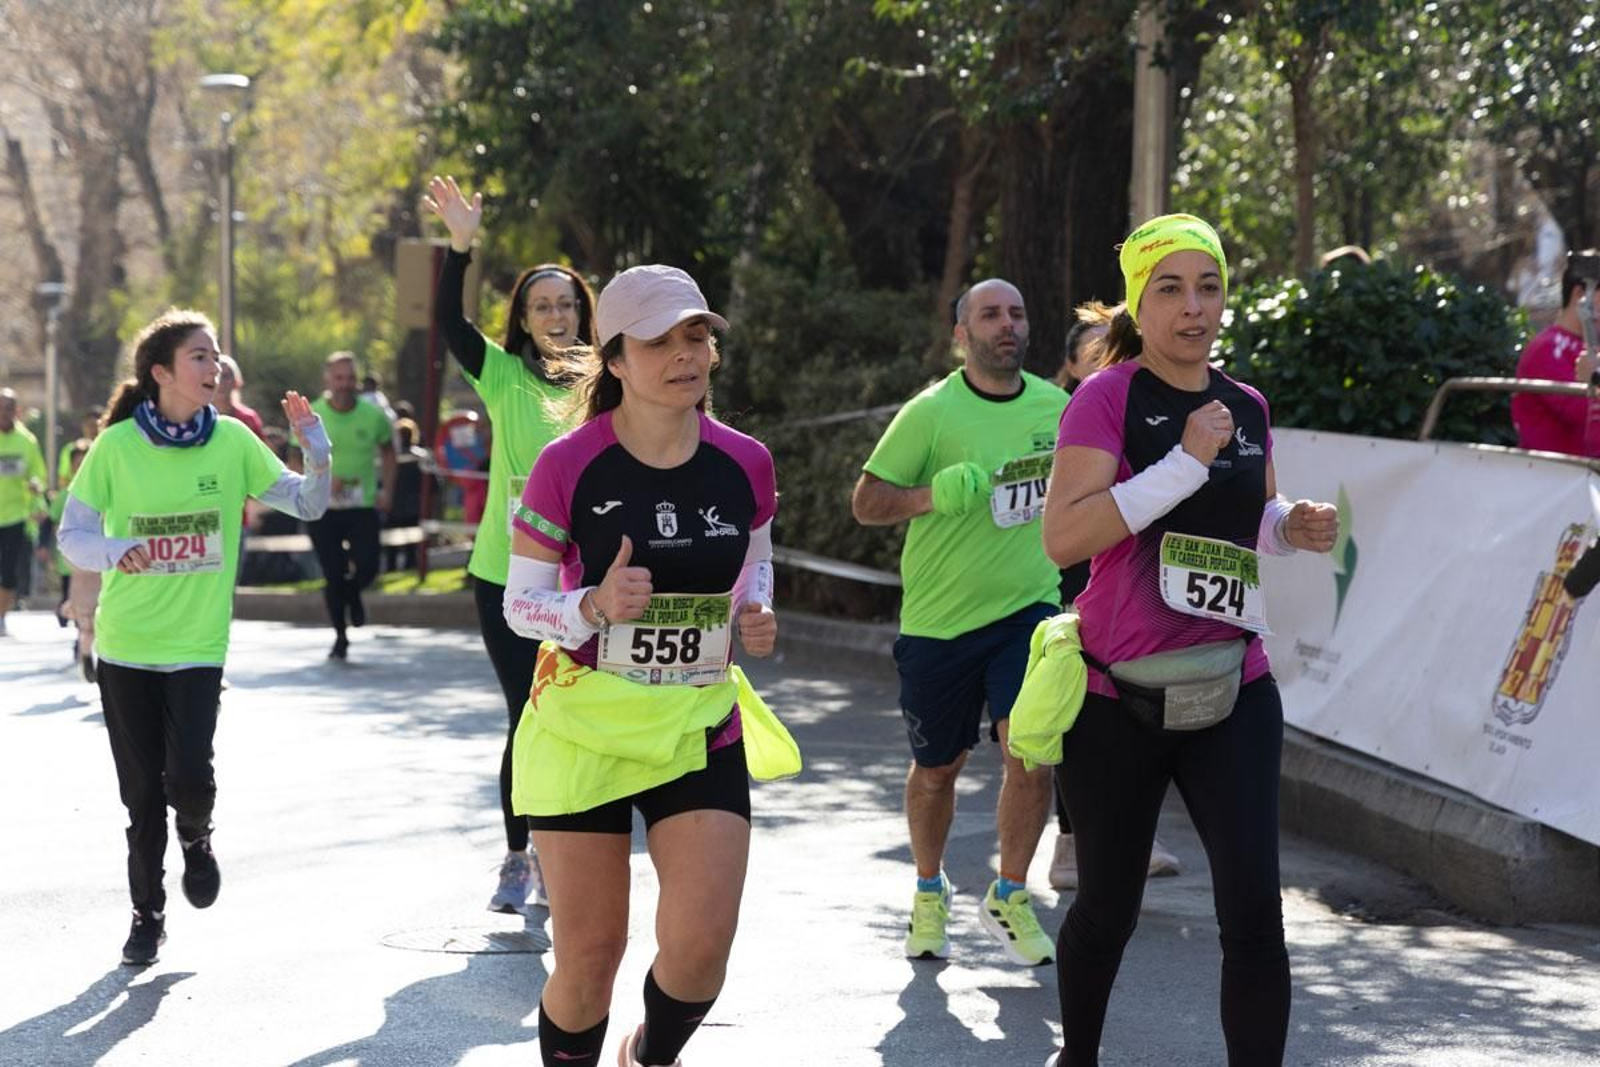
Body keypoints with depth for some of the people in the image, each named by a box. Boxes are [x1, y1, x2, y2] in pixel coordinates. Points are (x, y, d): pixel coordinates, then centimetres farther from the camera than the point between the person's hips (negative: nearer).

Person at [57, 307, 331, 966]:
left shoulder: (231, 441, -3)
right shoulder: (117, 445, -8)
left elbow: (307, 505, 2)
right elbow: (72, 534, -5)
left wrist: (316, 452, -16)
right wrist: (112, 552, -25)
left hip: (197, 646, 0)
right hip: (125, 646, 0)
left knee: (188, 777, -15)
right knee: (141, 793, 7)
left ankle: (196, 840, 20)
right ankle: (147, 914, 26)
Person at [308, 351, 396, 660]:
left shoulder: (373, 416, -1)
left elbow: (388, 451, 16)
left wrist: (387, 490, 5)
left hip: (364, 507, 1)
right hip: (323, 508, -1)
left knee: (367, 567, -12)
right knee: (333, 576, -1)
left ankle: (353, 594, 25)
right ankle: (340, 637, 17)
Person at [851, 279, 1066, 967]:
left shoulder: (1057, 406, 4)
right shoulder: (931, 412, -8)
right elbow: (866, 502, -8)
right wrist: (934, 495, -23)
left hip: (1029, 608, 2)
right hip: (938, 619, -2)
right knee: (937, 768, 11)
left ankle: (1009, 897, 3)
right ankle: (929, 891, 36)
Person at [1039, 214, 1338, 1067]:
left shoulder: (1245, 407, 8)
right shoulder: (1109, 397, -9)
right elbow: (1063, 537, -21)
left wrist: (1294, 526, 3)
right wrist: (1186, 462, -23)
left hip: (1230, 690, 3)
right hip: (1120, 694, -3)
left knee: (1254, 911, -11)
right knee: (1108, 908, 13)